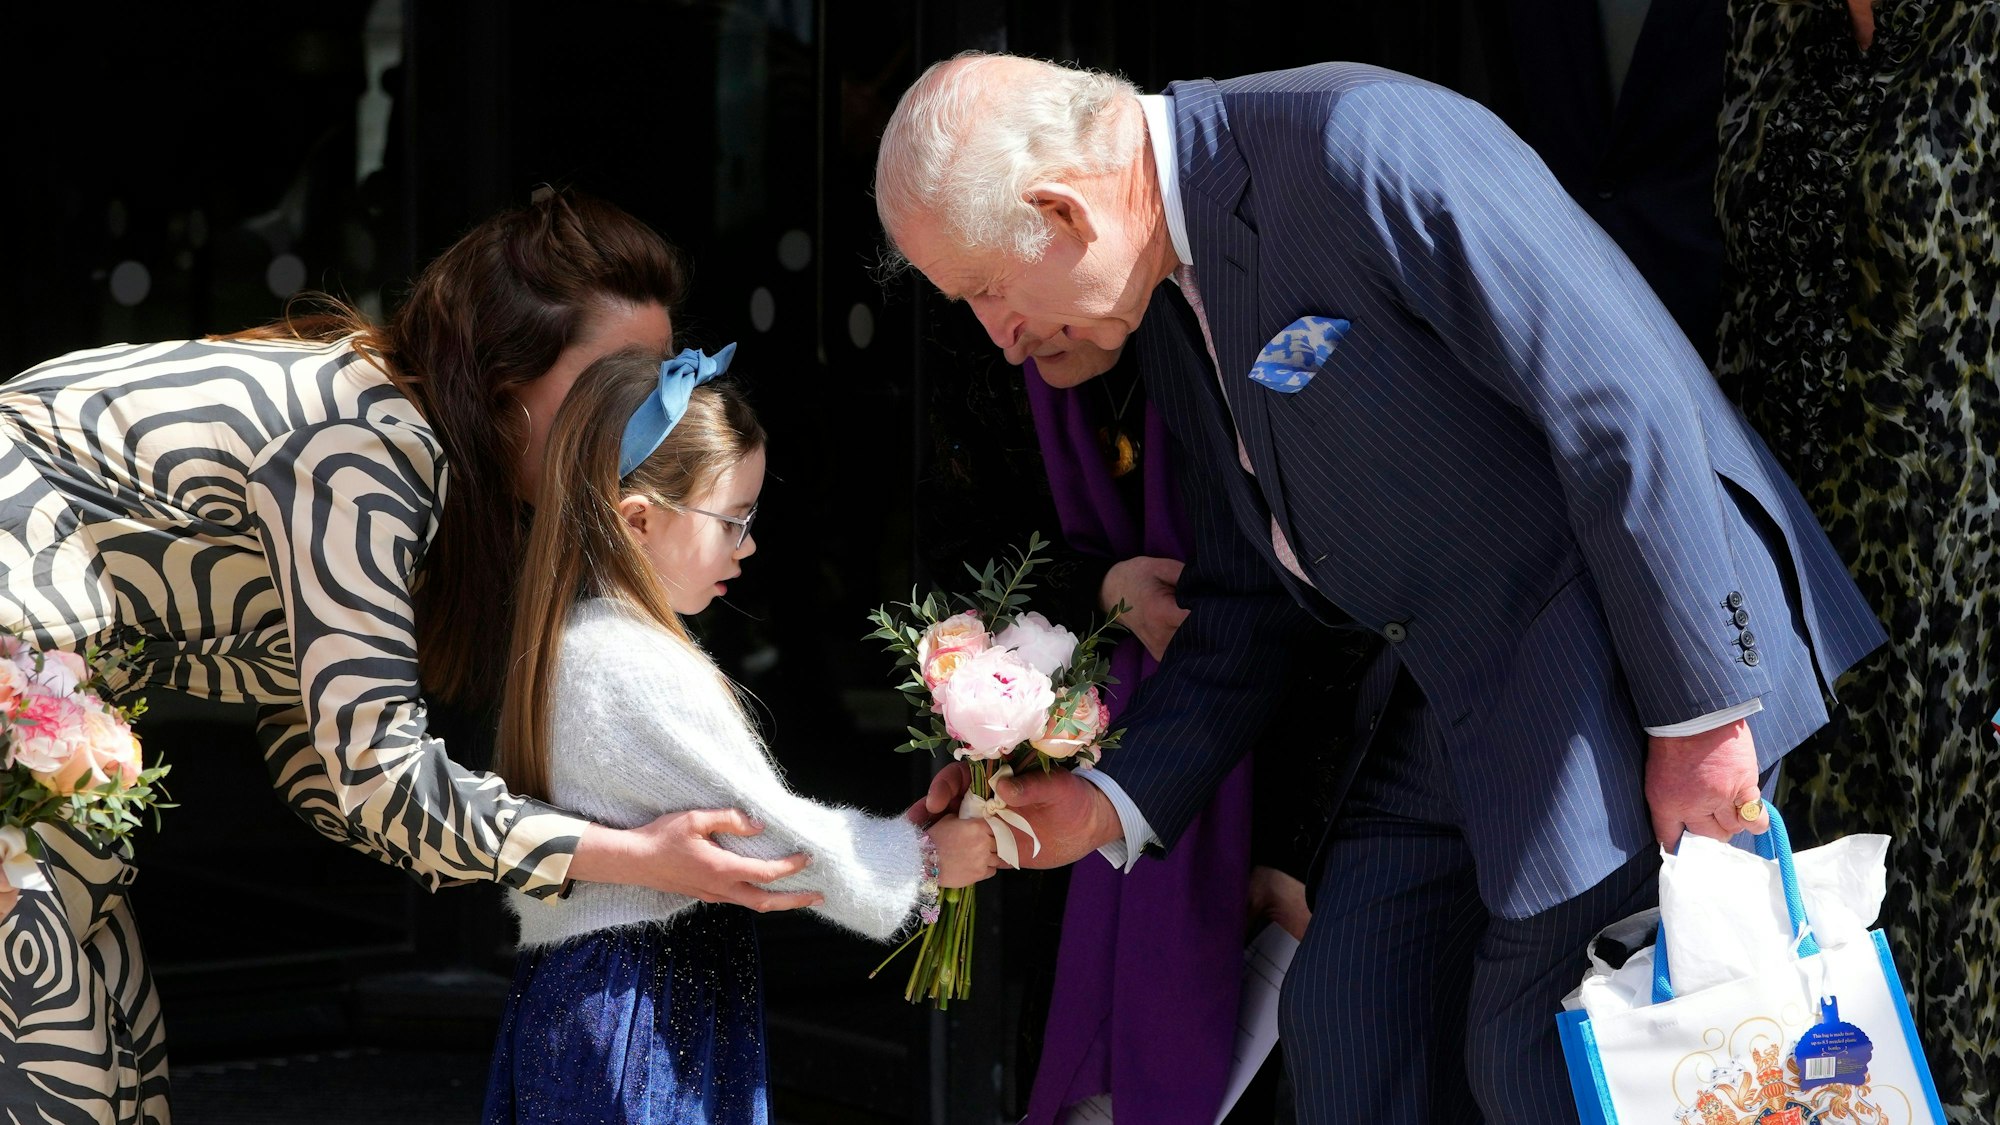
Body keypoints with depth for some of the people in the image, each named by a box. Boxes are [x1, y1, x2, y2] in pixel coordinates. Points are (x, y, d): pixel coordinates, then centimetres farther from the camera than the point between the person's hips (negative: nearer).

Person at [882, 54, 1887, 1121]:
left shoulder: (1360, 145, -22)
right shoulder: (1175, 312, 9)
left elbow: (1620, 401, -23)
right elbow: (1252, 591, 18)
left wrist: (1698, 712, -22)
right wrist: (1114, 800, 7)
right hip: (1449, 703, 9)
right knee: (1340, 1031, 7)